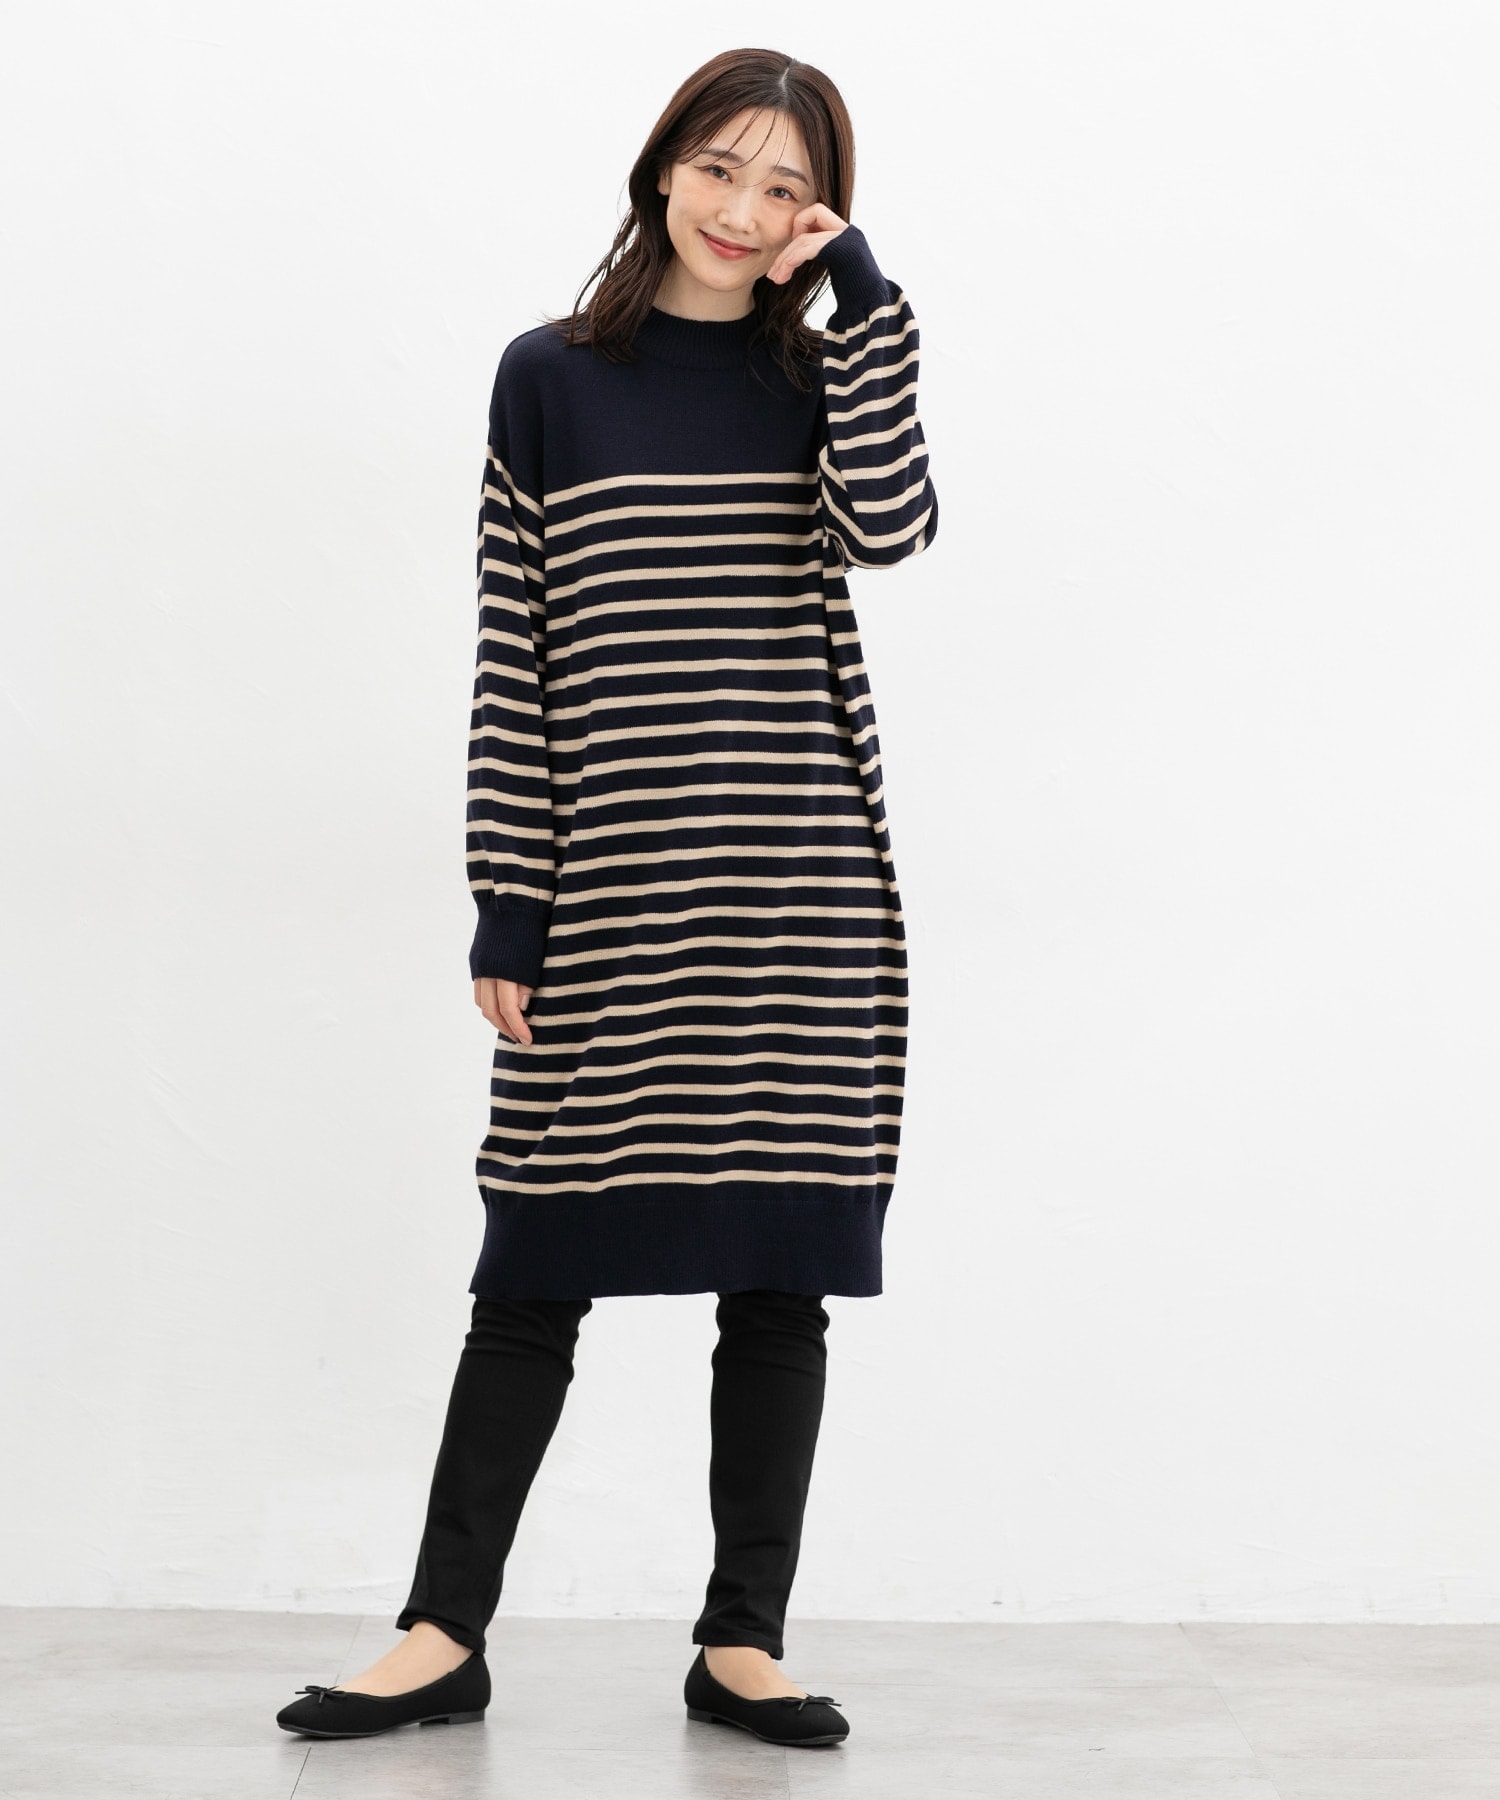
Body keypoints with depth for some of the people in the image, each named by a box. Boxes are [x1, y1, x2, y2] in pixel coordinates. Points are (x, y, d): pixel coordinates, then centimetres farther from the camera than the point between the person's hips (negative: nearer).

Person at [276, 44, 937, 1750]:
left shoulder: (822, 376, 9)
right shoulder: (551, 379, 5)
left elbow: (889, 527, -13)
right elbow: (513, 653, 2)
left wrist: (865, 298, -9)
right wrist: (505, 904, -3)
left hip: (800, 888, 2)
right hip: (610, 897, -1)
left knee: (780, 1266, 5)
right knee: (538, 1269, 3)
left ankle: (742, 1644, 16)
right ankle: (445, 1636, 14)